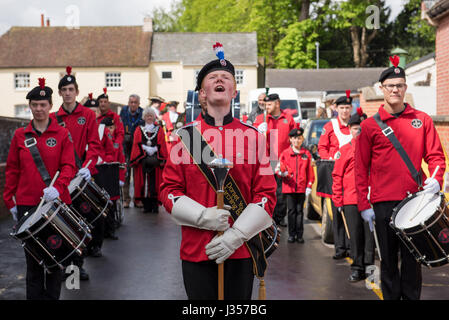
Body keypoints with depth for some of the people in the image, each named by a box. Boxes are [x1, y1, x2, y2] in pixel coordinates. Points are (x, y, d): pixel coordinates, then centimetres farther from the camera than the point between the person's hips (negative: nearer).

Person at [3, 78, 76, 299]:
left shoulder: (62, 134, 2)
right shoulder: (20, 135, 6)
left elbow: (69, 166, -5)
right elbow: (12, 170, 10)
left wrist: (57, 188, -21)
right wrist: (10, 201, 7)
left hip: (57, 202, -1)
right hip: (27, 204, 1)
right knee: (33, 256, 5)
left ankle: (53, 296, 19)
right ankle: (35, 296, 14)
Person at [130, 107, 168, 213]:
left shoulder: (159, 130, 11)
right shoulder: (139, 130, 12)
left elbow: (162, 146, 4)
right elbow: (137, 145, 3)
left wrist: (158, 158, -9)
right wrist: (143, 156, -10)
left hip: (156, 160, 0)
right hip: (142, 161, 1)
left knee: (155, 182, -4)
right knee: (144, 183, -3)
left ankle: (155, 205, -2)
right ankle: (146, 205, 1)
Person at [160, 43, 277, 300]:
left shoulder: (253, 136, 3)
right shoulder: (186, 135, 3)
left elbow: (267, 194, 0)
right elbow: (170, 190, 2)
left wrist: (236, 235, -11)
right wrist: (203, 216, -14)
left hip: (241, 249, 1)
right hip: (197, 250, 0)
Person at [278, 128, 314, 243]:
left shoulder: (306, 154, 6)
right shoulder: (285, 153, 4)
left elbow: (310, 172, 6)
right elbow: (280, 169, 5)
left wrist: (309, 186, 0)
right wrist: (282, 172, -18)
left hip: (302, 187, 0)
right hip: (289, 187, 0)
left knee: (299, 211, 5)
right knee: (291, 210, 4)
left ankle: (299, 235, 10)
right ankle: (291, 234, 11)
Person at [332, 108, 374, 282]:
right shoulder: (345, 149, 7)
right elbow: (337, 176, 8)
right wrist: (338, 201, 4)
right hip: (350, 199, 0)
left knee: (369, 233, 2)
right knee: (355, 235, 5)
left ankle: (368, 266, 13)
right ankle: (357, 268, 14)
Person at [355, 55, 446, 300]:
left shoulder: (422, 120, 7)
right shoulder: (370, 125, 2)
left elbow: (435, 155, 8)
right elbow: (361, 168, 2)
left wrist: (436, 179, -13)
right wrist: (364, 205, -3)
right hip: (384, 203, -1)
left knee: (413, 257, 7)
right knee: (388, 258, 7)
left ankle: (412, 297, 18)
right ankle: (391, 296, 18)